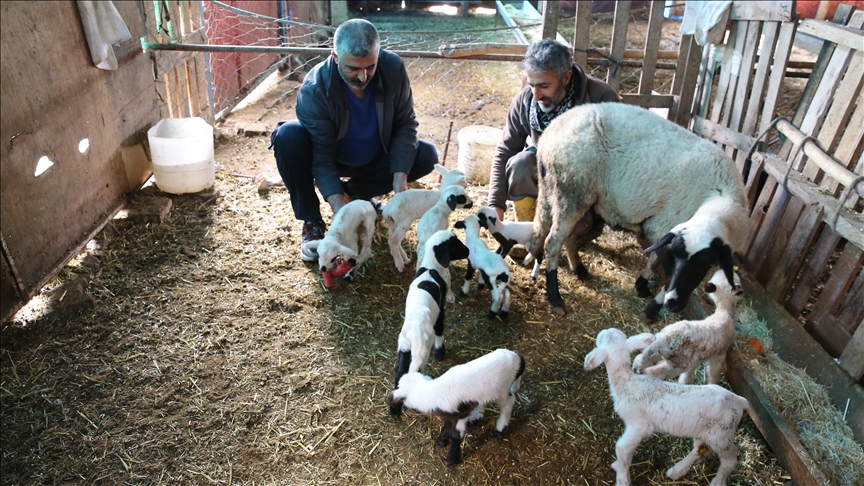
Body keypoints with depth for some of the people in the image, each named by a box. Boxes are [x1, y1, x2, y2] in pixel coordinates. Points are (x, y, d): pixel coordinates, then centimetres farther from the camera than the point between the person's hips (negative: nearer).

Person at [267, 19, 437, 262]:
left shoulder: (393, 68, -24)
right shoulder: (314, 90, -31)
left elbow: (405, 124, -15)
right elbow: (322, 157, -29)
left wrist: (400, 175, -28)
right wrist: (338, 207, -42)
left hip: (373, 159, 3)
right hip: (332, 159, -3)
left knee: (426, 156, -17)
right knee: (288, 135, -32)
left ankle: (356, 191, 4)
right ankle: (312, 223, -13)